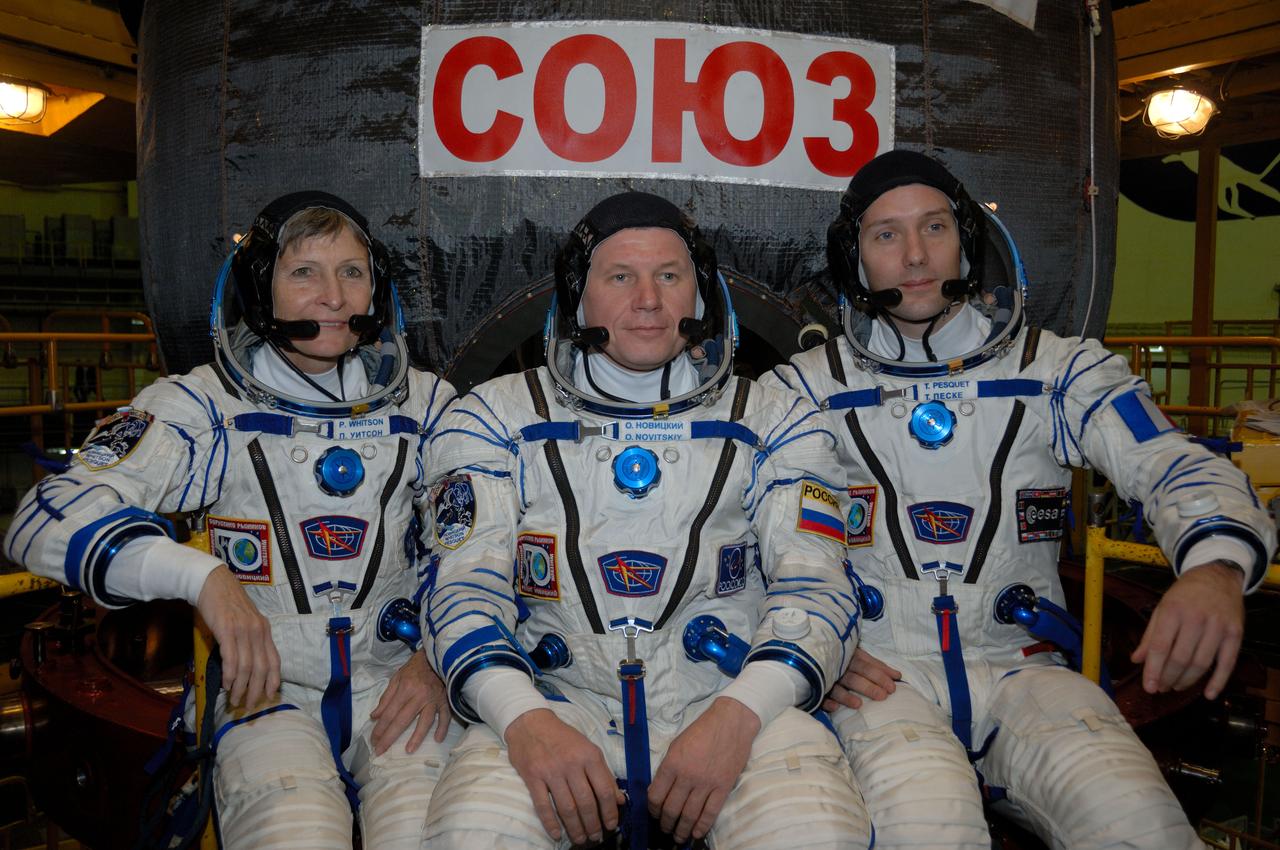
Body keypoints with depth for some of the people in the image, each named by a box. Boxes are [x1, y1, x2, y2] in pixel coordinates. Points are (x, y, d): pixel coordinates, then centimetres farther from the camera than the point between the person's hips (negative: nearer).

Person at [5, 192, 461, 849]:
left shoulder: (423, 402, 8)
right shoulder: (205, 405, 0)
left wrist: (439, 656, -3)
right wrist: (203, 575, -25)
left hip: (395, 678, 1)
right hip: (265, 685, -1)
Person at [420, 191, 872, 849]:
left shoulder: (775, 421, 12)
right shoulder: (496, 415, 10)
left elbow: (815, 586, 2)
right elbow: (466, 584, 2)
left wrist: (736, 715, -17)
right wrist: (524, 718, -18)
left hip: (731, 697, 1)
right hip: (558, 697, 0)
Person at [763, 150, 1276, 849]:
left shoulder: (1056, 368, 8)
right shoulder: (806, 387, 6)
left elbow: (1177, 469, -3)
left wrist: (1213, 571, -25)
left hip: (1020, 667, 2)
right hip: (878, 676, -1)